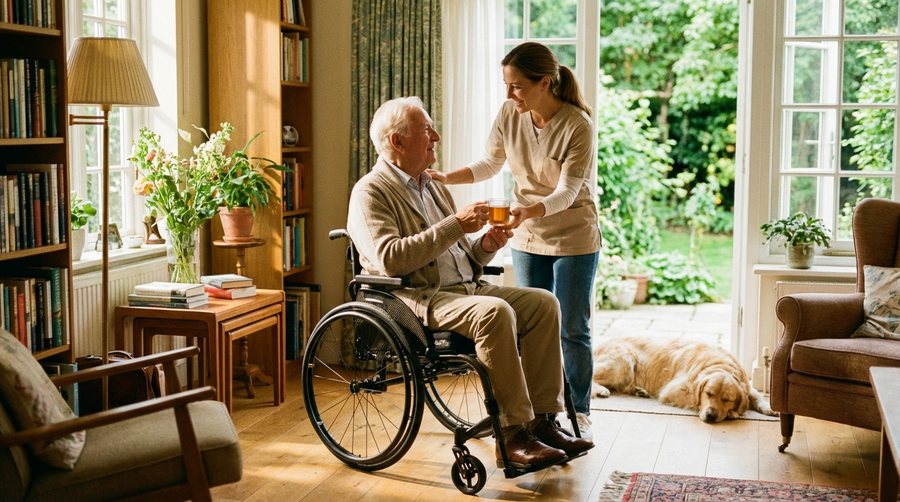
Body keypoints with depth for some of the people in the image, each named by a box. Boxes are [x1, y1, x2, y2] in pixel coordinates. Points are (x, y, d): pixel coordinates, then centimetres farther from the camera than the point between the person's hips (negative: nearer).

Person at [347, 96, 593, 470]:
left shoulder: (432, 187, 22)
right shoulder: (371, 192, -5)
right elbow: (390, 259, -22)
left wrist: (485, 246, 1)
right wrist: (455, 225, -21)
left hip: (465, 288, 8)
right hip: (416, 299, -8)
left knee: (543, 303, -9)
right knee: (495, 312, -32)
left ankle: (542, 420, -7)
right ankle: (513, 435, -26)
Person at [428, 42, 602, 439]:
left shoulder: (577, 126, -21)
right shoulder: (510, 115, -7)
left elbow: (566, 192, -25)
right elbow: (489, 164, 7)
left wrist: (527, 212, -42)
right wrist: (446, 178, -8)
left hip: (574, 239, -5)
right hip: (528, 239, 5)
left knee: (572, 330, 3)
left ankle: (579, 415, 18)